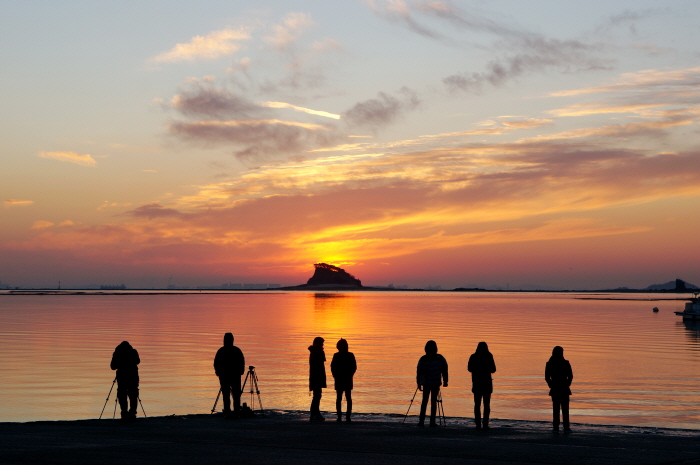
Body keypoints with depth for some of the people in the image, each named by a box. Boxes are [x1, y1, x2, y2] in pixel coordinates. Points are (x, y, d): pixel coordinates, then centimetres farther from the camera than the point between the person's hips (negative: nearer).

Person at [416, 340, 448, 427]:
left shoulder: (423, 359, -3)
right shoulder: (440, 358, -4)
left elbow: (419, 372, -2)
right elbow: (444, 370, 0)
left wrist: (419, 383, 7)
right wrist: (445, 381, 11)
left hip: (426, 383, 1)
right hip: (436, 384, -1)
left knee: (424, 401, 9)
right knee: (434, 402, 3)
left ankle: (421, 420, 2)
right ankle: (432, 421, -1)